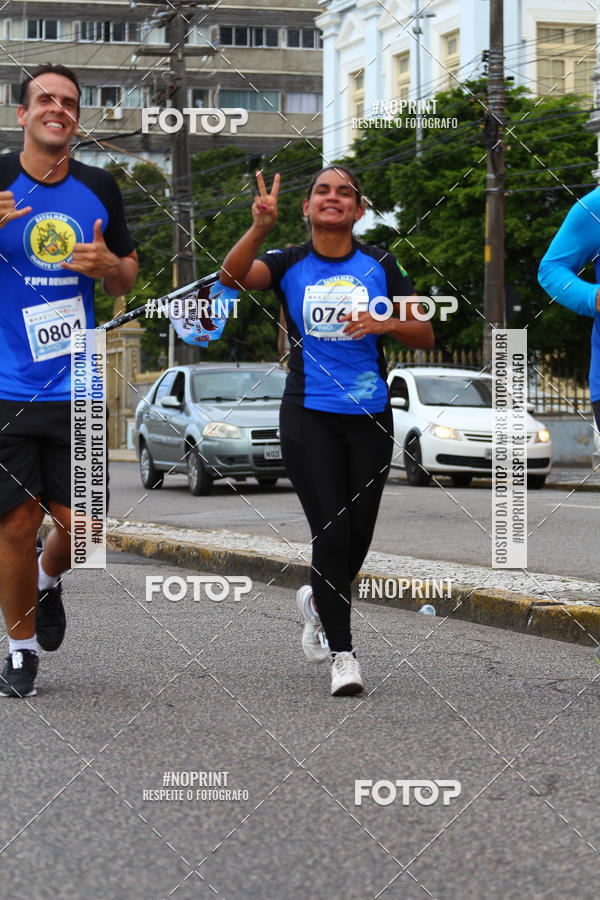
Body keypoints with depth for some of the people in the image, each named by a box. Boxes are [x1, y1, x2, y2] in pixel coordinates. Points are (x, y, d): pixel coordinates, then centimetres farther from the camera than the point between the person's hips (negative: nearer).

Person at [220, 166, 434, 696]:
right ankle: (342, 653, 0)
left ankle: (318, 602, 40)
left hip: (370, 415, 2)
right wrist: (260, 227, -39)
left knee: (359, 534, 9)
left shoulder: (379, 266, 3)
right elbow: (232, 275, -22)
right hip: (309, 416, -2)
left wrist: (385, 324, -19)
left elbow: (426, 337, 1)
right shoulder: (289, 265, -1)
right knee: (332, 532, -10)